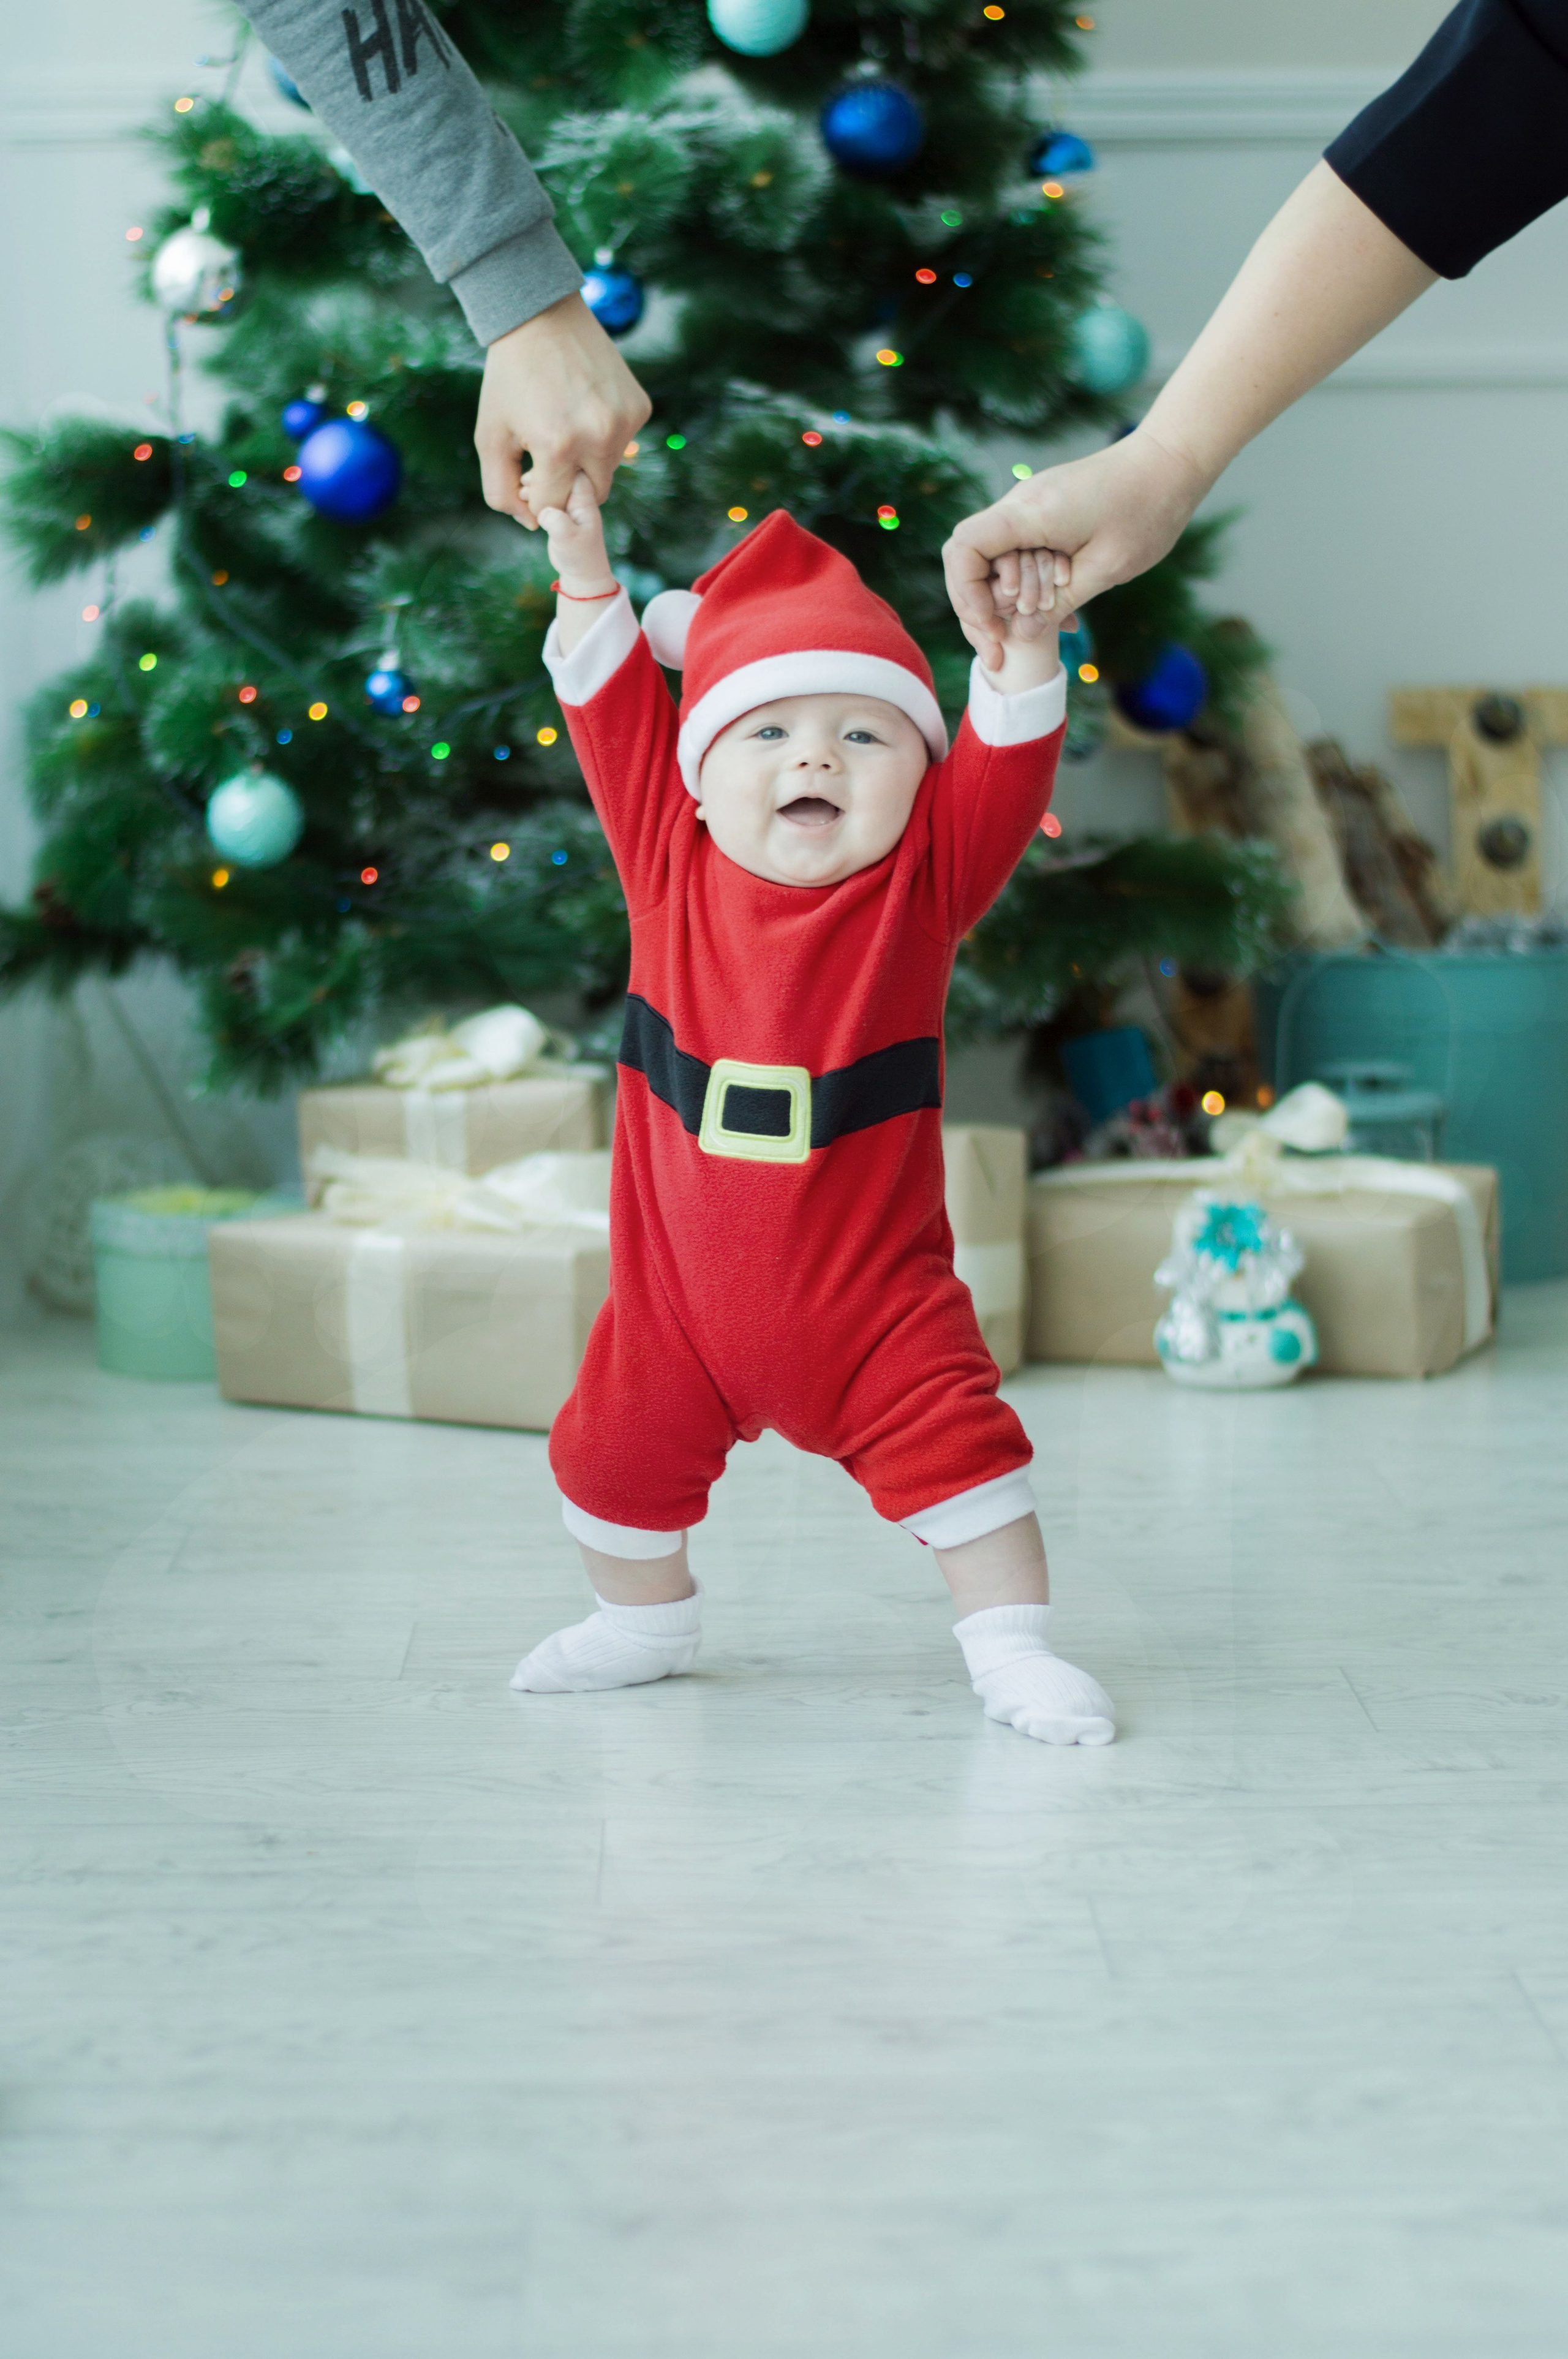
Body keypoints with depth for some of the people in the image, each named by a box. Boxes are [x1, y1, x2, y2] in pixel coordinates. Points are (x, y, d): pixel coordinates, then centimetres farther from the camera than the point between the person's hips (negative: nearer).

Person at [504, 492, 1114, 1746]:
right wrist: (585, 565, -10)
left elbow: (1005, 770, -19)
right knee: (617, 1449, 12)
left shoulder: (924, 885, -8)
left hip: (872, 1292, -2)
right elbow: (612, 711, -3)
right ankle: (645, 1617, 39)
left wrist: (1024, 652, -34)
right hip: (678, 1289, 2)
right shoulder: (672, 865, -4)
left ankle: (1012, 1645, 10)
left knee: (954, 1441, -8)